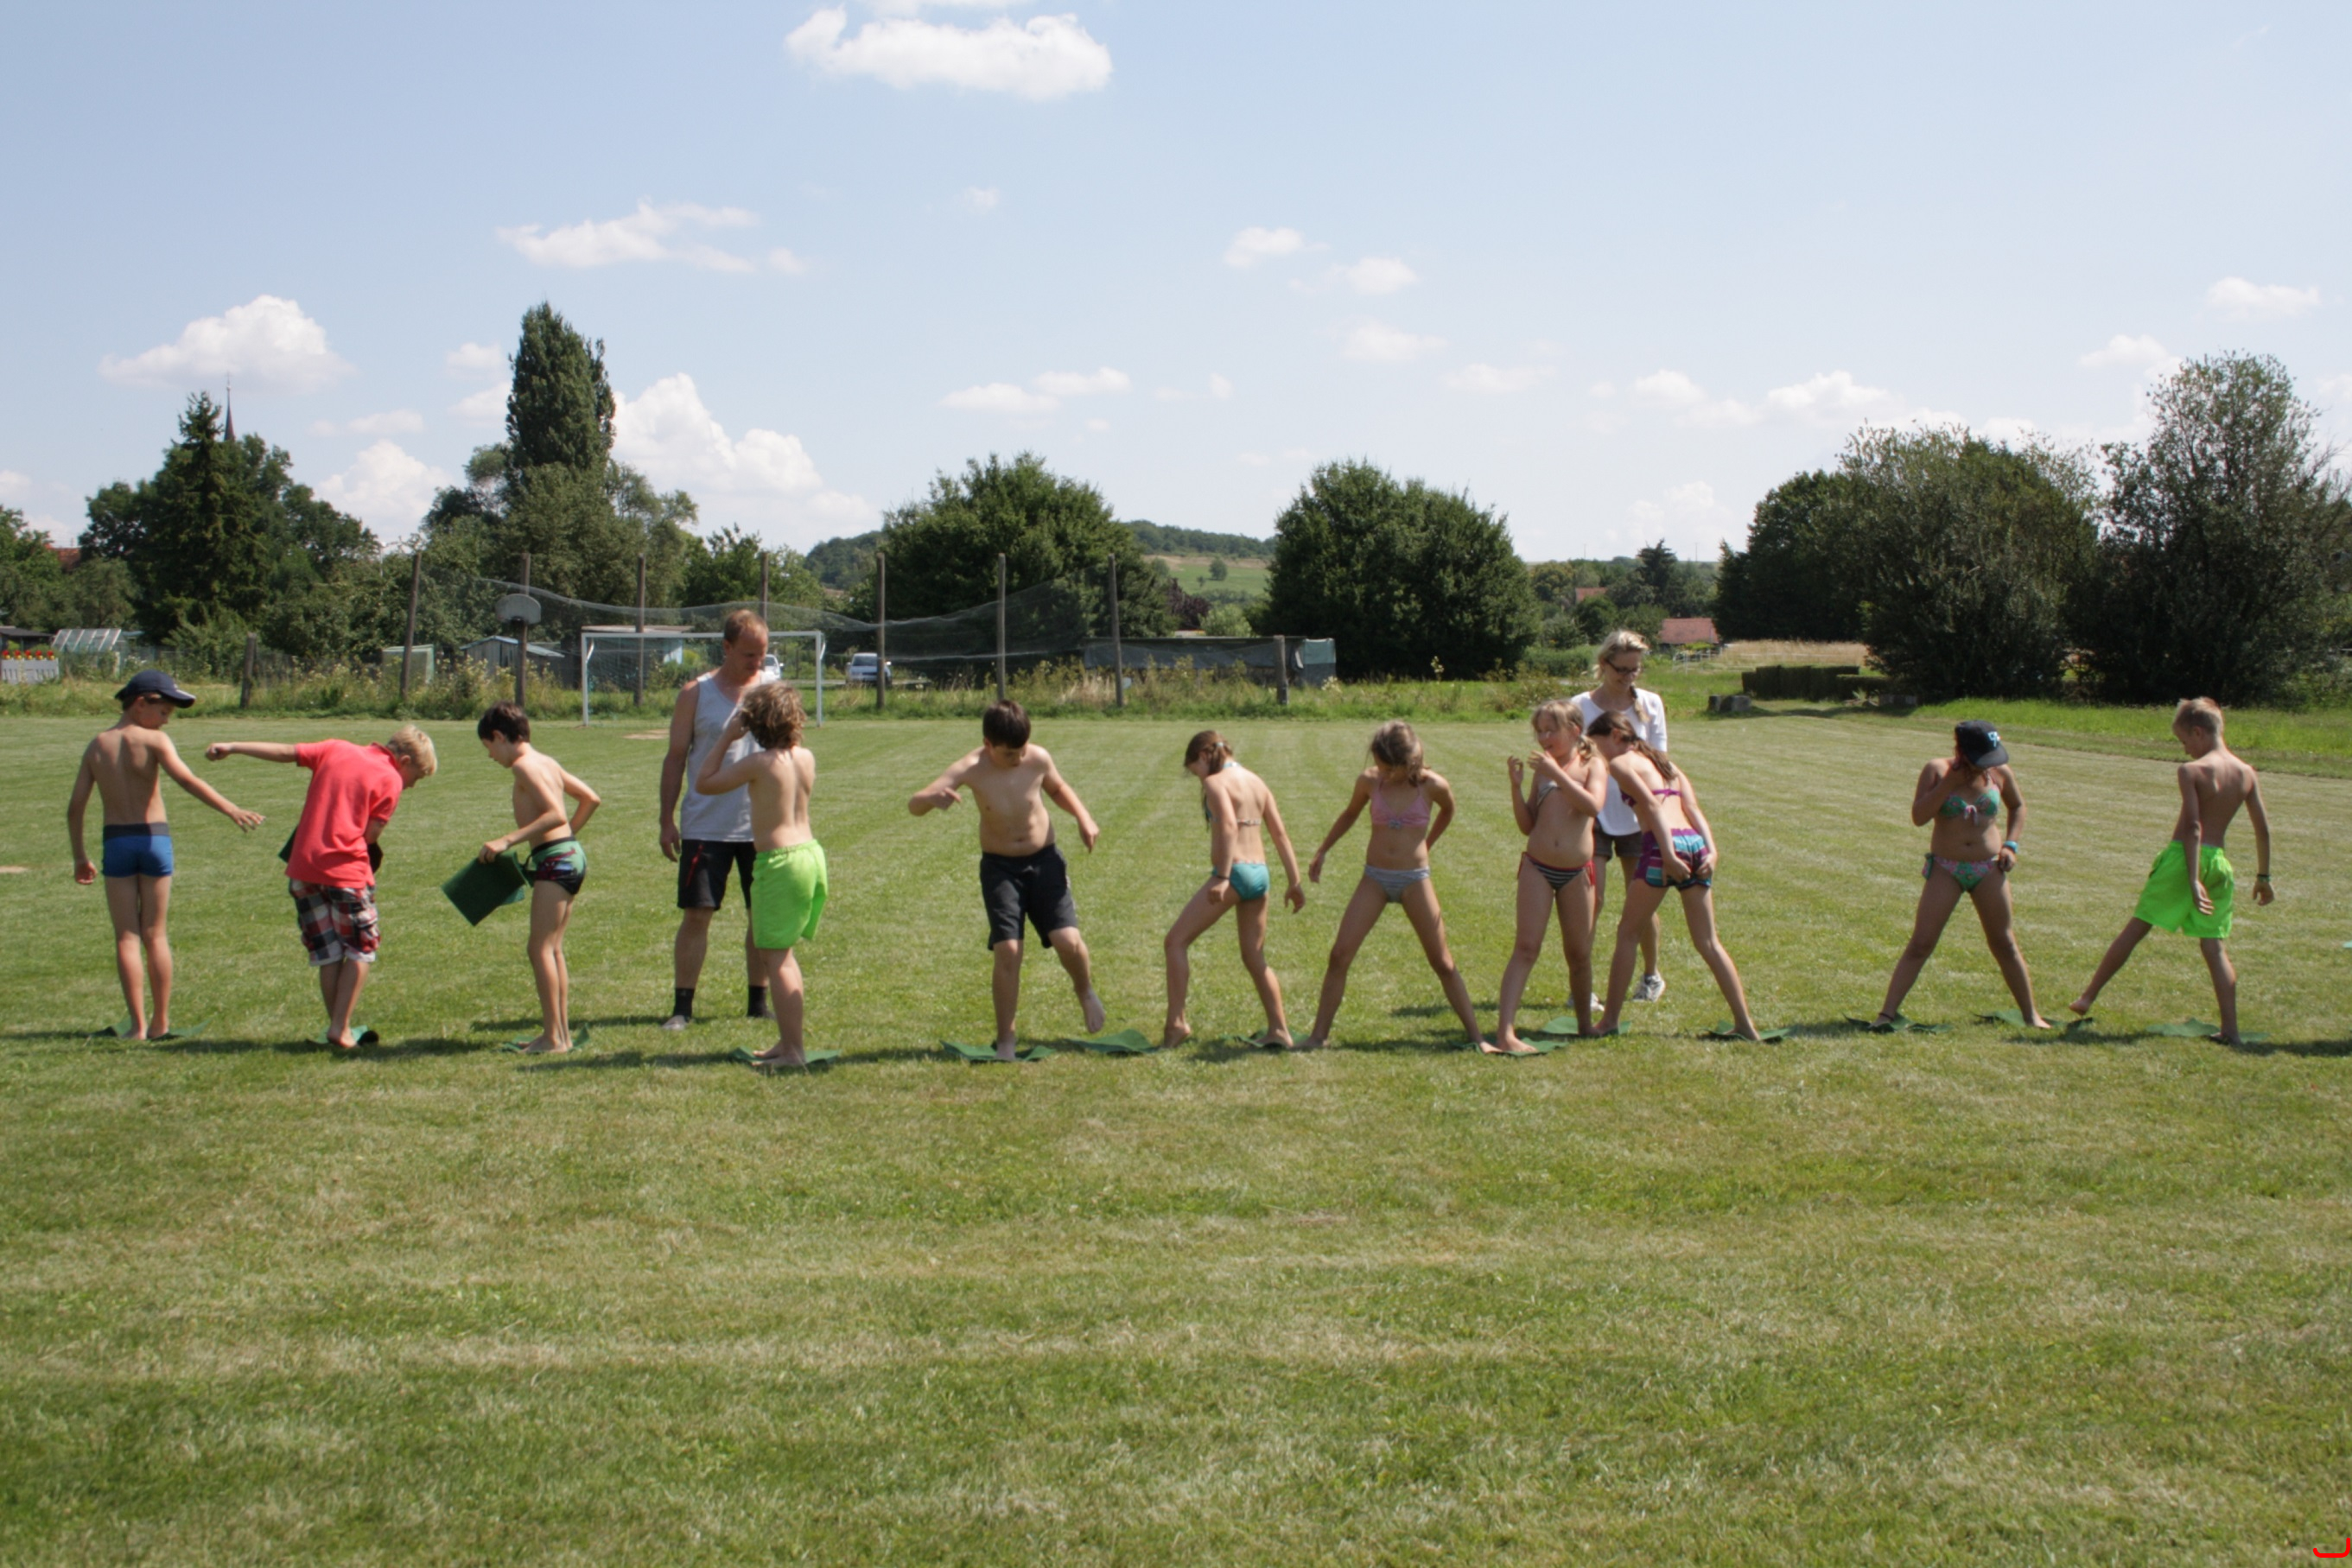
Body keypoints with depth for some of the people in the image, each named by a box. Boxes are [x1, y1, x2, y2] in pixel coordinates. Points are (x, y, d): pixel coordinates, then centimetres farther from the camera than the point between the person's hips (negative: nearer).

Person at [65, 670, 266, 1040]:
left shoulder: (97, 745, 6)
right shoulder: (153, 740, -7)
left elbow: (75, 806, 6)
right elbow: (187, 780, -23)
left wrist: (80, 857, 14)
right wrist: (232, 810, -31)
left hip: (115, 841, 2)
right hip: (154, 839, -2)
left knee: (127, 937, 4)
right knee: (155, 935, 9)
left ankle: (139, 1025, -1)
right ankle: (161, 1022, 14)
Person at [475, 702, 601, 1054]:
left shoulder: (524, 765, -12)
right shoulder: (547, 762, 16)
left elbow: (556, 814, -22)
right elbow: (591, 799, 23)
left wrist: (508, 840, -22)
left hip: (555, 860, -10)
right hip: (571, 854, 10)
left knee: (541, 948, -7)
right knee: (551, 948, 14)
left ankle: (553, 1038, -8)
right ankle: (561, 1032, 17)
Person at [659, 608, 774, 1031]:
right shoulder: (697, 694, -1)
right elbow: (676, 757, 2)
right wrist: (667, 819, -3)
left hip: (762, 825, 2)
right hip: (706, 827, -2)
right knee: (696, 913, -2)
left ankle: (758, 1002, 18)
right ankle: (682, 1005, 5)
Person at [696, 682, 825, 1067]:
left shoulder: (758, 764, -14)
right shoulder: (807, 757, 5)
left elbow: (704, 783, -5)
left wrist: (727, 737, -1)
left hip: (779, 861, -8)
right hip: (811, 852, 8)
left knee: (775, 957, -1)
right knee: (780, 952, 20)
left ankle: (794, 1050, -1)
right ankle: (790, 1040, 25)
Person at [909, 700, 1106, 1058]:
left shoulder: (1038, 759, -12)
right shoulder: (971, 769, -19)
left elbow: (1057, 788, 12)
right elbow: (914, 805, -25)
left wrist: (1083, 817, -6)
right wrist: (932, 798, -49)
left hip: (1044, 861, 1)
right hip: (999, 867, -1)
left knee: (1067, 940, -12)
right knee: (1007, 950, -12)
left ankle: (1086, 993, 22)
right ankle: (1005, 1039, 4)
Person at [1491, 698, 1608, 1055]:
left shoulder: (1592, 764, 5)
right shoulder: (1543, 767, 13)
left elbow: (1593, 805, -16)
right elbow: (1527, 825, 10)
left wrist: (1557, 773, -20)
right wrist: (1517, 785, -3)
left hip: (1577, 872, -1)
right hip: (1537, 867, 1)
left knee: (1578, 953, 9)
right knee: (1526, 947, -10)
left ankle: (1585, 1025, 29)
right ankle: (1505, 1032, -20)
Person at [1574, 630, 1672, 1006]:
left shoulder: (1650, 704, 4)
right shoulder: (1582, 706, -2)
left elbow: (1659, 761, 3)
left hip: (1637, 815, 2)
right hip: (1594, 813, -2)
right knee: (1593, 898, -8)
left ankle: (1651, 975, 26)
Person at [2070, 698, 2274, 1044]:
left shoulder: (2192, 771, -10)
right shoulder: (2247, 773, 6)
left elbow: (2193, 827, -18)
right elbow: (2263, 828, 10)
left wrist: (2193, 878, -20)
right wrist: (2263, 876, 19)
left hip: (2183, 858, -5)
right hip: (2218, 861, 5)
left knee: (2135, 928, 4)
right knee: (2214, 946, 8)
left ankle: (2088, 997, 10)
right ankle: (2230, 1028, 3)